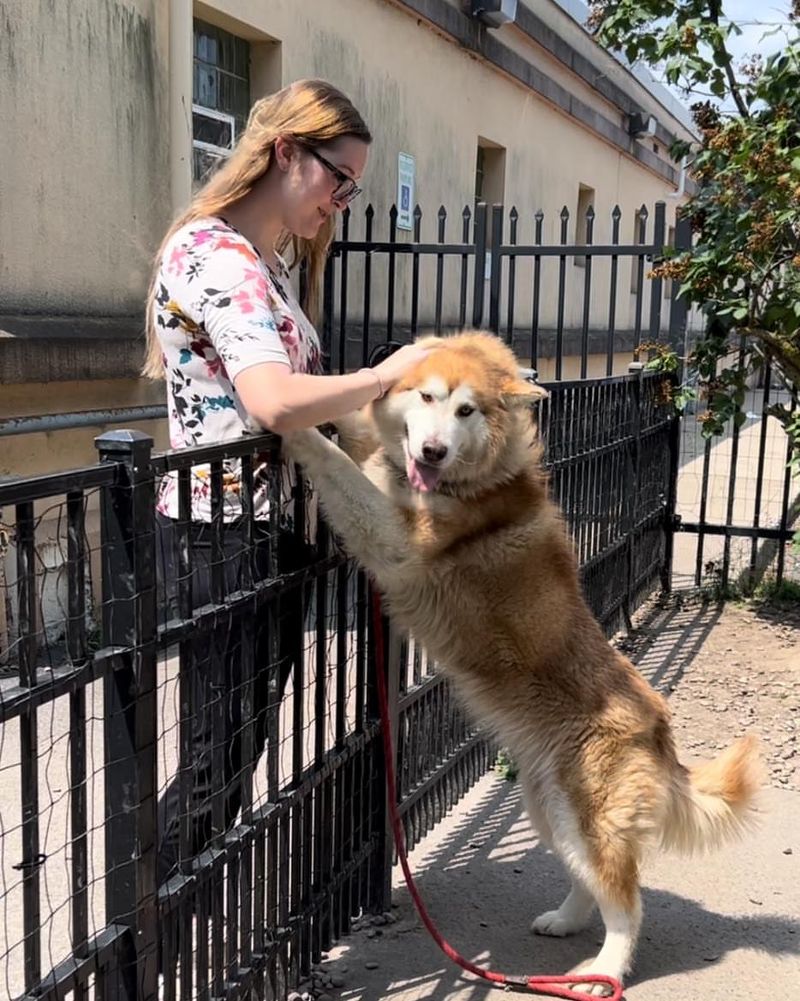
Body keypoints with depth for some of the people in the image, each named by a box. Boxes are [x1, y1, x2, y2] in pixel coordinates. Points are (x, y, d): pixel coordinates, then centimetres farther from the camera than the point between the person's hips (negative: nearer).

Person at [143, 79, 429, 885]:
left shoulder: (267, 262, 15)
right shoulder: (213, 251, -16)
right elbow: (276, 402, -30)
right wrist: (392, 372, -18)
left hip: (273, 533, 10)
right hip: (223, 538, -9)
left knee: (243, 749, 15)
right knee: (221, 758, -1)